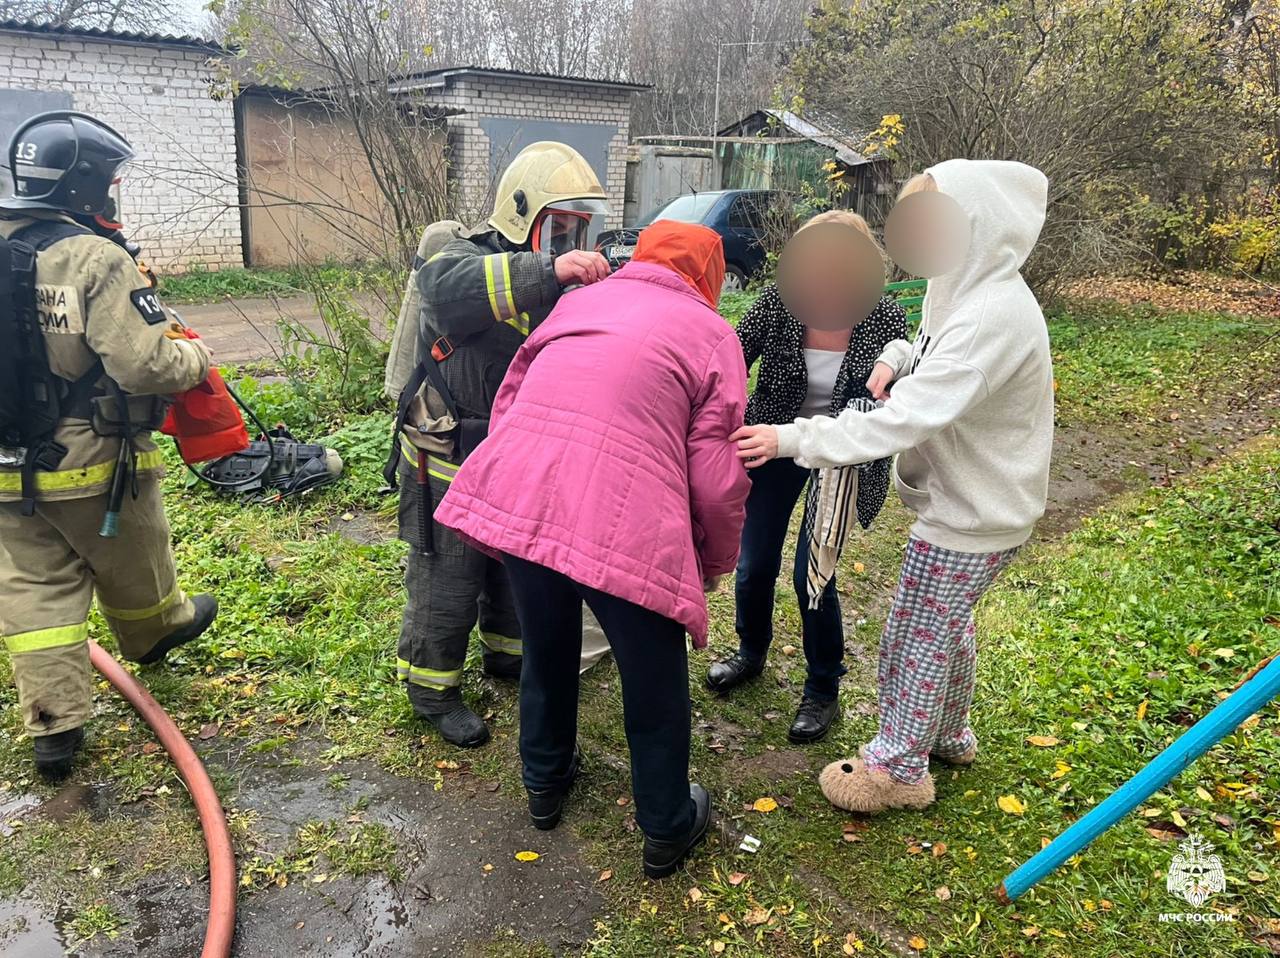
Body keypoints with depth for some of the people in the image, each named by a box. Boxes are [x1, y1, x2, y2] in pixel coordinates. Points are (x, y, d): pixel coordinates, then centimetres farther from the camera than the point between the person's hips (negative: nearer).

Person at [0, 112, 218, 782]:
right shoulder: (98, 259, -21)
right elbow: (143, 364, -27)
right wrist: (194, 358, -7)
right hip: (95, 465, -5)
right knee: (132, 567, 21)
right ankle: (159, 633, 48)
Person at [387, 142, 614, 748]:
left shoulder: (561, 280, 6)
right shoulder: (471, 259, -19)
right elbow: (446, 287, -44)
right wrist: (547, 271, -53)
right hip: (448, 466, -7)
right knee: (447, 583, 6)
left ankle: (506, 653, 45)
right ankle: (431, 689, 26)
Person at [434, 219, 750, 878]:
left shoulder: (577, 301, 22)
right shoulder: (711, 334, 9)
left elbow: (506, 403, 20)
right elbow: (716, 478, 1)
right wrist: (716, 562, 18)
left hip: (514, 496, 5)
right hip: (624, 523, -5)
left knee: (546, 652, 29)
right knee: (655, 685, 17)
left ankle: (544, 781, 50)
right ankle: (666, 831, 36)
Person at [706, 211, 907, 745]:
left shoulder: (885, 320, -19)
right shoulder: (779, 302, -19)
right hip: (774, 451, 2)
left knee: (811, 574, -4)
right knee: (754, 565, 9)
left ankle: (823, 692, 21)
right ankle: (751, 654, 40)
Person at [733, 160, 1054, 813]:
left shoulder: (994, 318, -32)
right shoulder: (967, 290, 0)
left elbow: (904, 418, -37)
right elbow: (932, 343, 20)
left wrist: (792, 439, -37)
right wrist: (898, 356, -5)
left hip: (969, 515, -10)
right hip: (972, 500, 10)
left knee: (916, 636, 7)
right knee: (947, 625, 26)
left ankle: (898, 768, 27)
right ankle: (948, 736, 48)